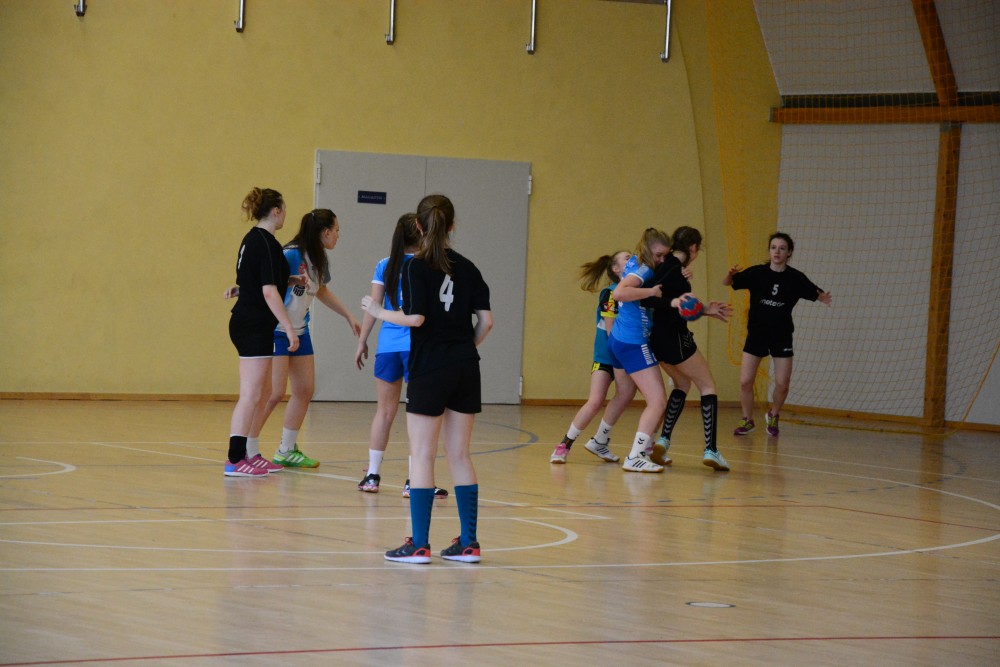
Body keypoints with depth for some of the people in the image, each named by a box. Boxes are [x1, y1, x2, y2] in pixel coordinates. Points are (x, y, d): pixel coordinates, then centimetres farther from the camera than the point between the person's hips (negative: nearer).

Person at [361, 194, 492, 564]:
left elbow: (415, 317, -16)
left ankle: (419, 544, -1)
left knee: (422, 457, 0)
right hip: (465, 369, 5)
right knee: (460, 456, 11)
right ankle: (468, 543, 11)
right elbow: (485, 320, 4)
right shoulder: (467, 267, 7)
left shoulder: (417, 266, -8)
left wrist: (379, 311, -1)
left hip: (429, 370, -5)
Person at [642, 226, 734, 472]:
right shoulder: (674, 269, -16)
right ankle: (711, 450, -5)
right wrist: (672, 302, -38)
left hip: (660, 339, 9)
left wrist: (705, 310, 30)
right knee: (708, 387, 2)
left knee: (682, 385, 25)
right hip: (675, 339, -9)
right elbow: (646, 297, -27)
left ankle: (663, 440, 13)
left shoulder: (670, 266, 13)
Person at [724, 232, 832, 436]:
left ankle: (773, 416, 25)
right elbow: (727, 282, -5)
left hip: (781, 337, 0)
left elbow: (816, 294, -1)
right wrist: (731, 275, -29)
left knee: (782, 384, -3)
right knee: (745, 381, -6)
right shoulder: (757, 273, -5)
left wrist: (824, 298, -24)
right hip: (756, 334, 0)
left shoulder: (795, 278, -5)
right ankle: (747, 421, 15)